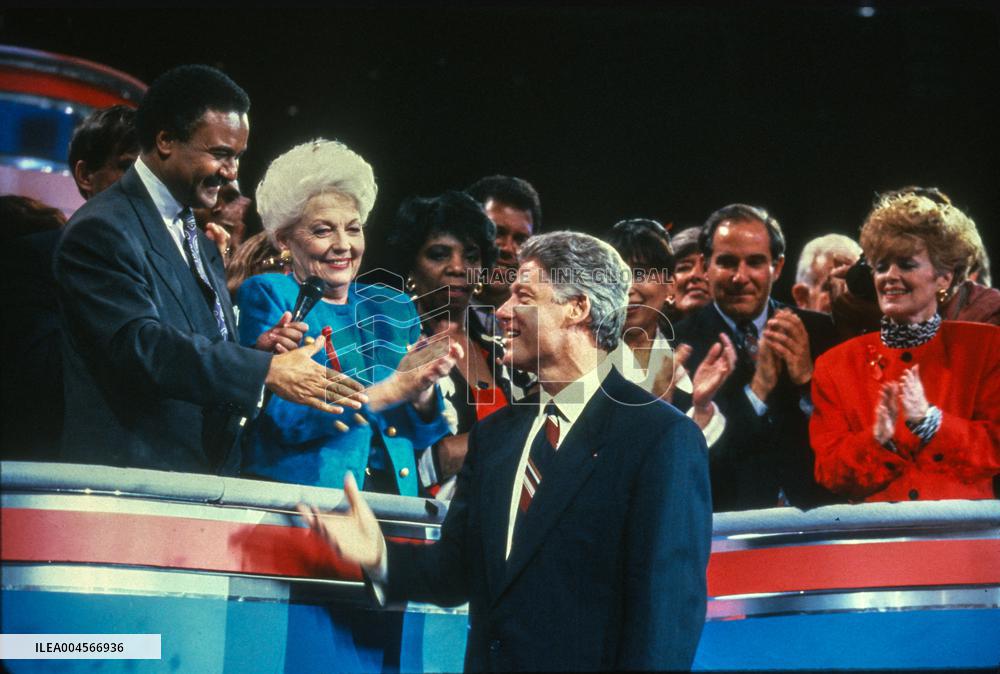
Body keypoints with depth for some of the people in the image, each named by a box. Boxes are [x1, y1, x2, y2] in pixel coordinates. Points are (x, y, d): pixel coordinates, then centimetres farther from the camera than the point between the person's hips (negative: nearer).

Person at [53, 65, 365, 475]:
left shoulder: (200, 243, 19)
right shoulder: (102, 230, -9)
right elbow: (140, 344, -21)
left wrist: (262, 349, -3)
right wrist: (266, 370, -23)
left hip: (206, 473, 8)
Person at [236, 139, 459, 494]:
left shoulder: (395, 307, 19)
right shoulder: (266, 294, 4)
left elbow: (419, 435, 17)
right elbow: (286, 420, -8)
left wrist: (422, 390, -5)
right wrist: (392, 389, -13)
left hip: (395, 492, 5)